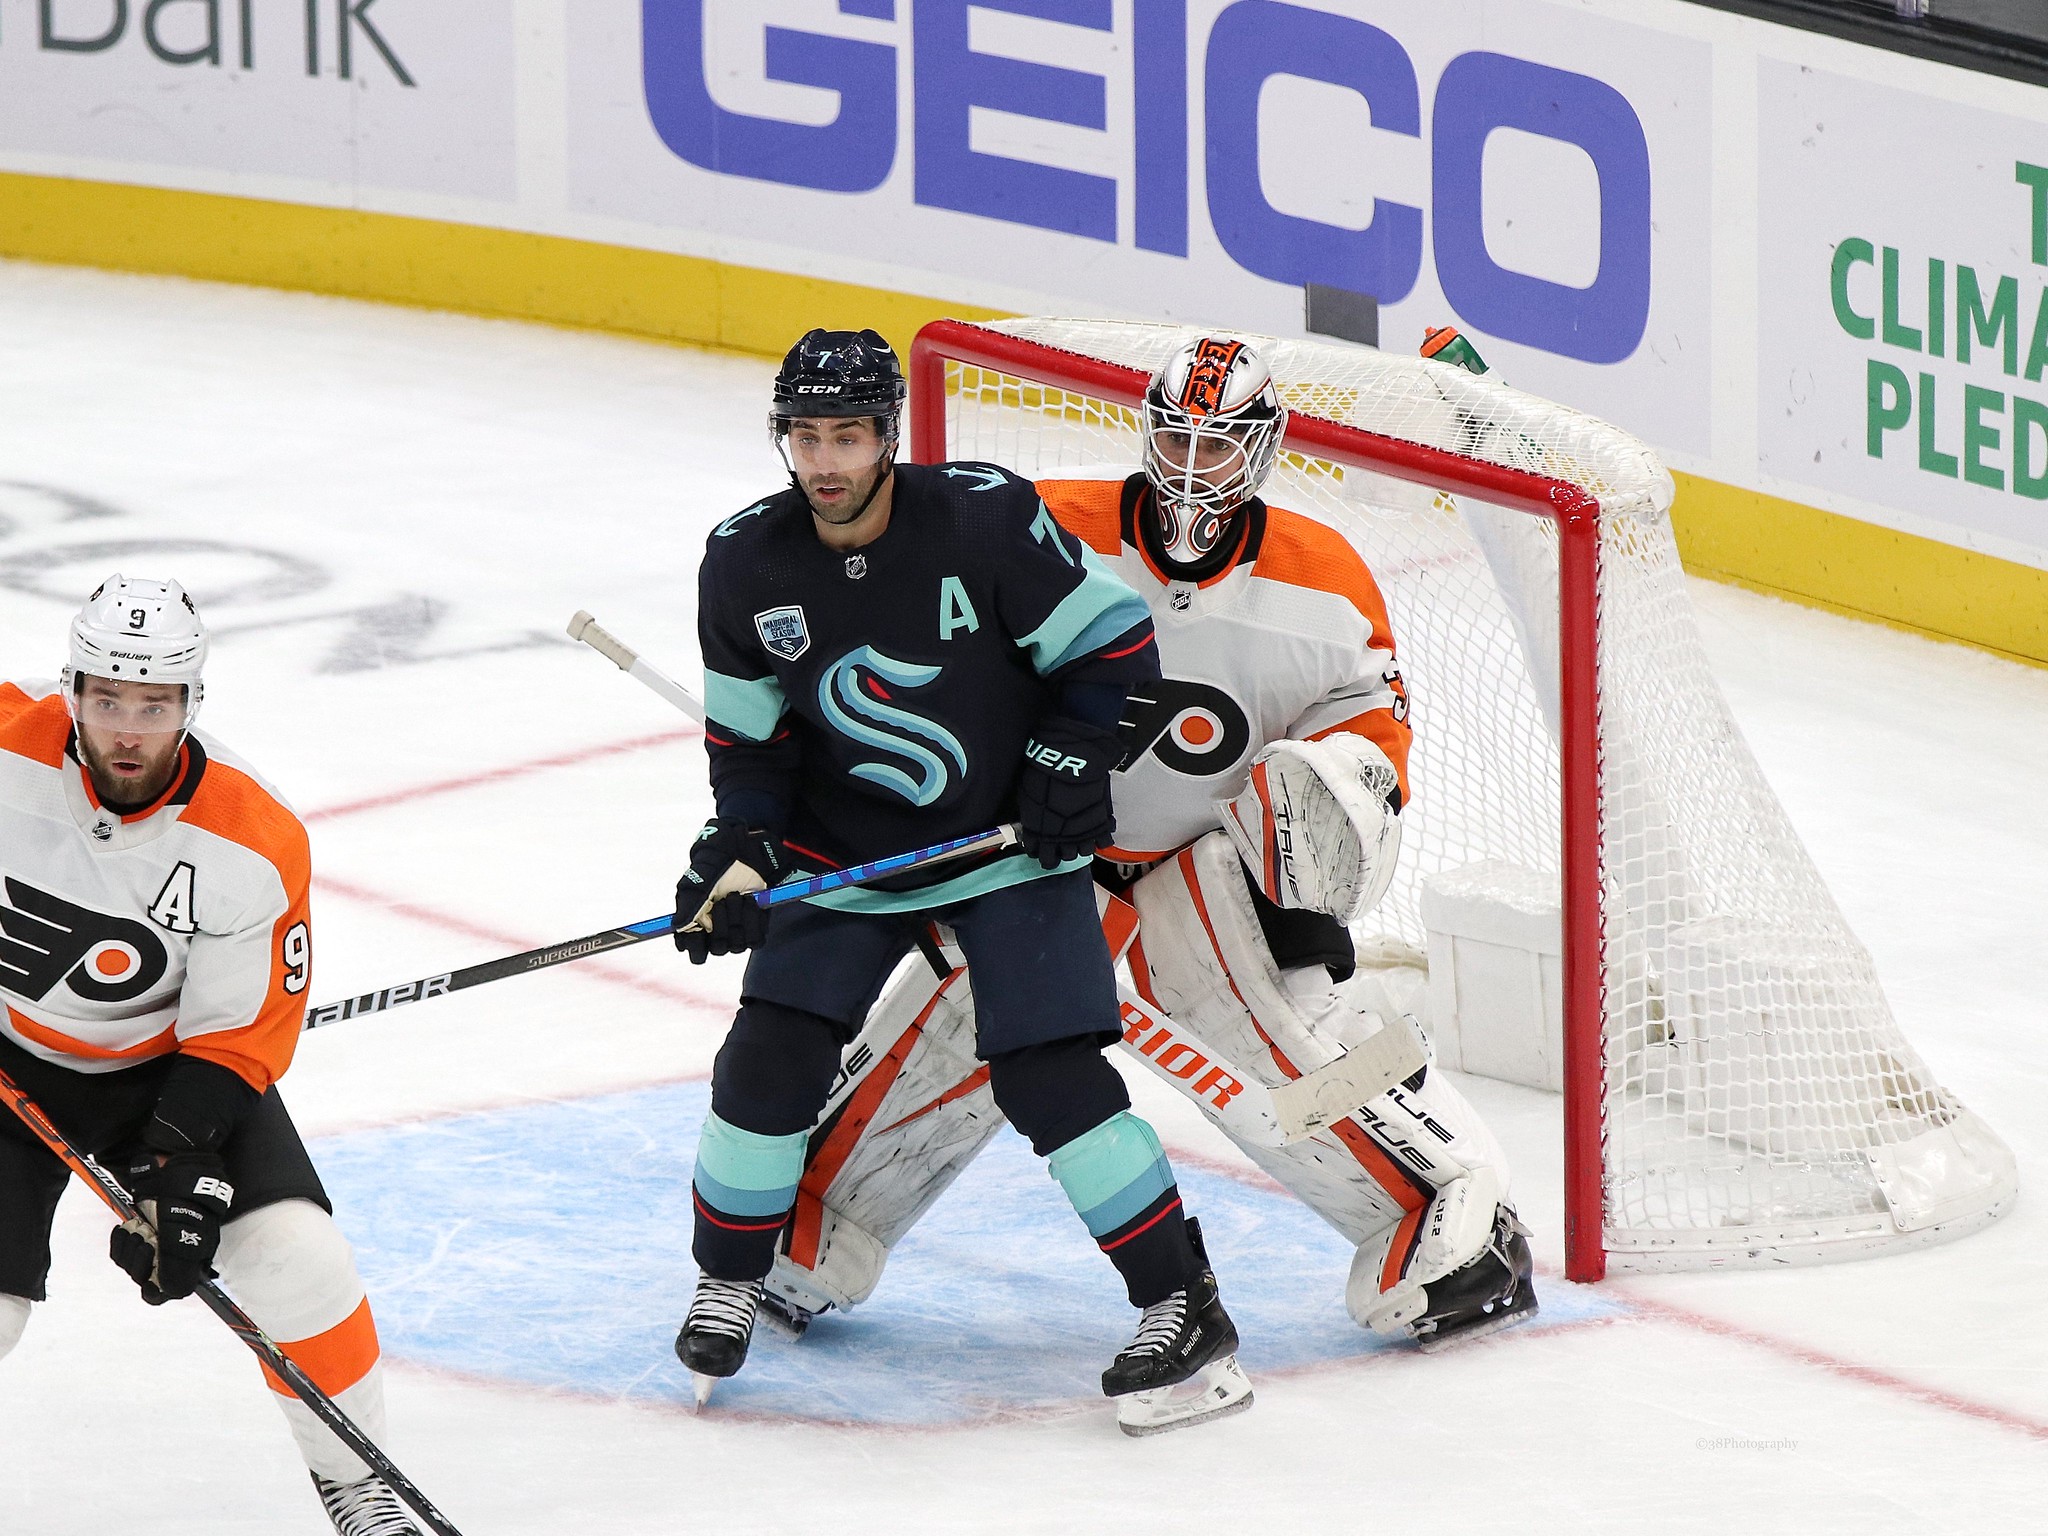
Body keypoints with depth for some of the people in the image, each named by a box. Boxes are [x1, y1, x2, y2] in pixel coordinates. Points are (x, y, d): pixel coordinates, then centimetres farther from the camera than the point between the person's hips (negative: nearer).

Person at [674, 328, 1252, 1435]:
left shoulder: (986, 521, -20)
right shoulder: (745, 564, -8)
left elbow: (1113, 643, -10)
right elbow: (750, 734, 3)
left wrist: (1070, 755, -18)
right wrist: (740, 851, -10)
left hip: (1010, 843, -3)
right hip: (845, 848, 3)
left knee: (1049, 1074, -14)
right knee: (771, 1058, -7)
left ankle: (1183, 1311, -5)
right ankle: (726, 1290, 17)